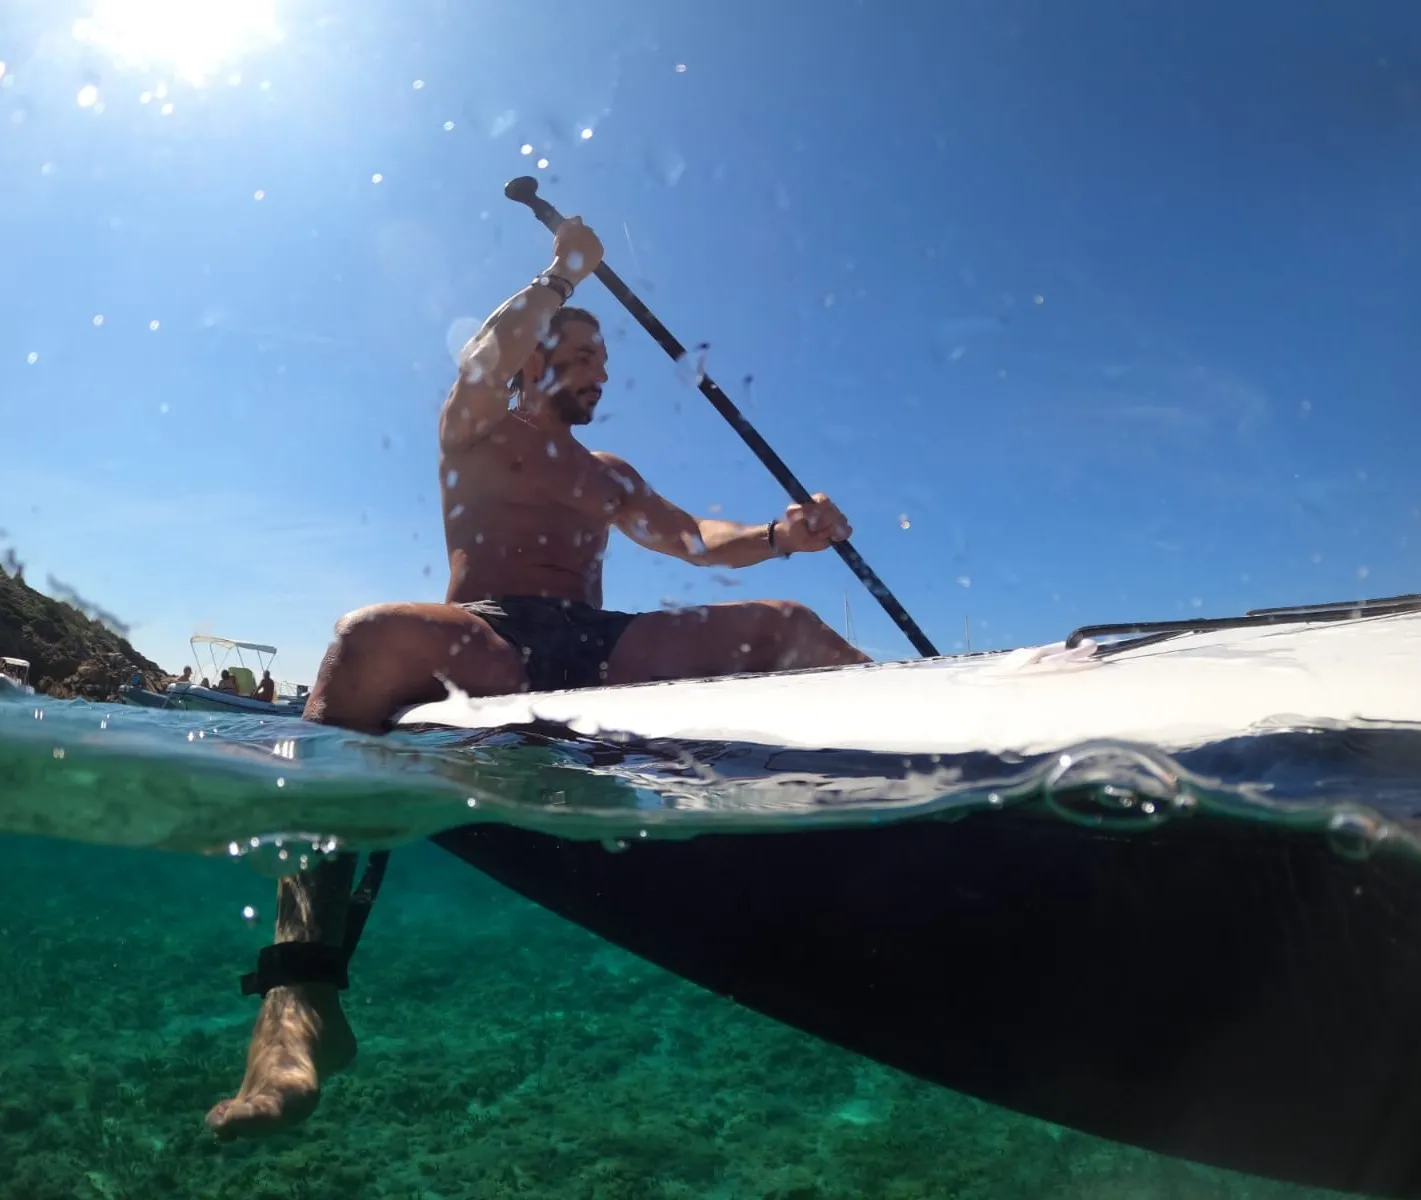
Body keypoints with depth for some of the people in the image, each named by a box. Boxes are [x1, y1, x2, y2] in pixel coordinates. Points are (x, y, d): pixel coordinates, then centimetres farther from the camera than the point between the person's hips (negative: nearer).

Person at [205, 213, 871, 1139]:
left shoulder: (609, 475, 33)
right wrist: (567, 271, 9)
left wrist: (780, 535, 5)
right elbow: (485, 362, -3)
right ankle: (302, 987, -46)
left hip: (598, 648, 5)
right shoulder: (479, 427, 19)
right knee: (377, 636, -39)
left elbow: (698, 539, 25)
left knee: (788, 627, -9)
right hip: (489, 642, -5)